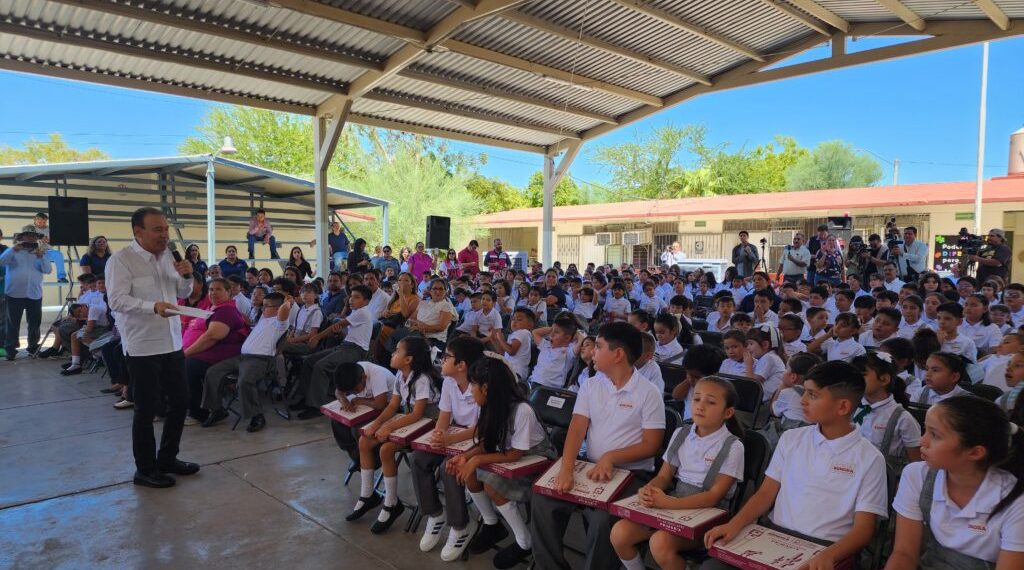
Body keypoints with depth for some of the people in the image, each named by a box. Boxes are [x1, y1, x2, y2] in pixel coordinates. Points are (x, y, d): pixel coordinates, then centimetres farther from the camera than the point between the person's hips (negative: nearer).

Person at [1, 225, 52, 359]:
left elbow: (48, 270, -2)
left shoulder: (41, 253, 11)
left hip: (35, 294, 2)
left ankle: (33, 347, 19)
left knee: (34, 323, 6)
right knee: (13, 323, 1)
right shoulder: (13, 251, 7)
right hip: (15, 293, -2)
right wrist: (14, 249, -16)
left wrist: (40, 256, -14)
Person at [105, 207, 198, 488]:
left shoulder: (167, 256, 9)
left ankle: (167, 458, 30)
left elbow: (183, 293, 17)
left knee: (180, 402, 13)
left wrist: (187, 276, -4)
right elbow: (117, 300, -21)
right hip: (142, 346, -7)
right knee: (147, 409, 2)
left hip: (172, 343, 7)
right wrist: (153, 307, -35)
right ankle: (145, 470, 17)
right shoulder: (121, 260, -11)